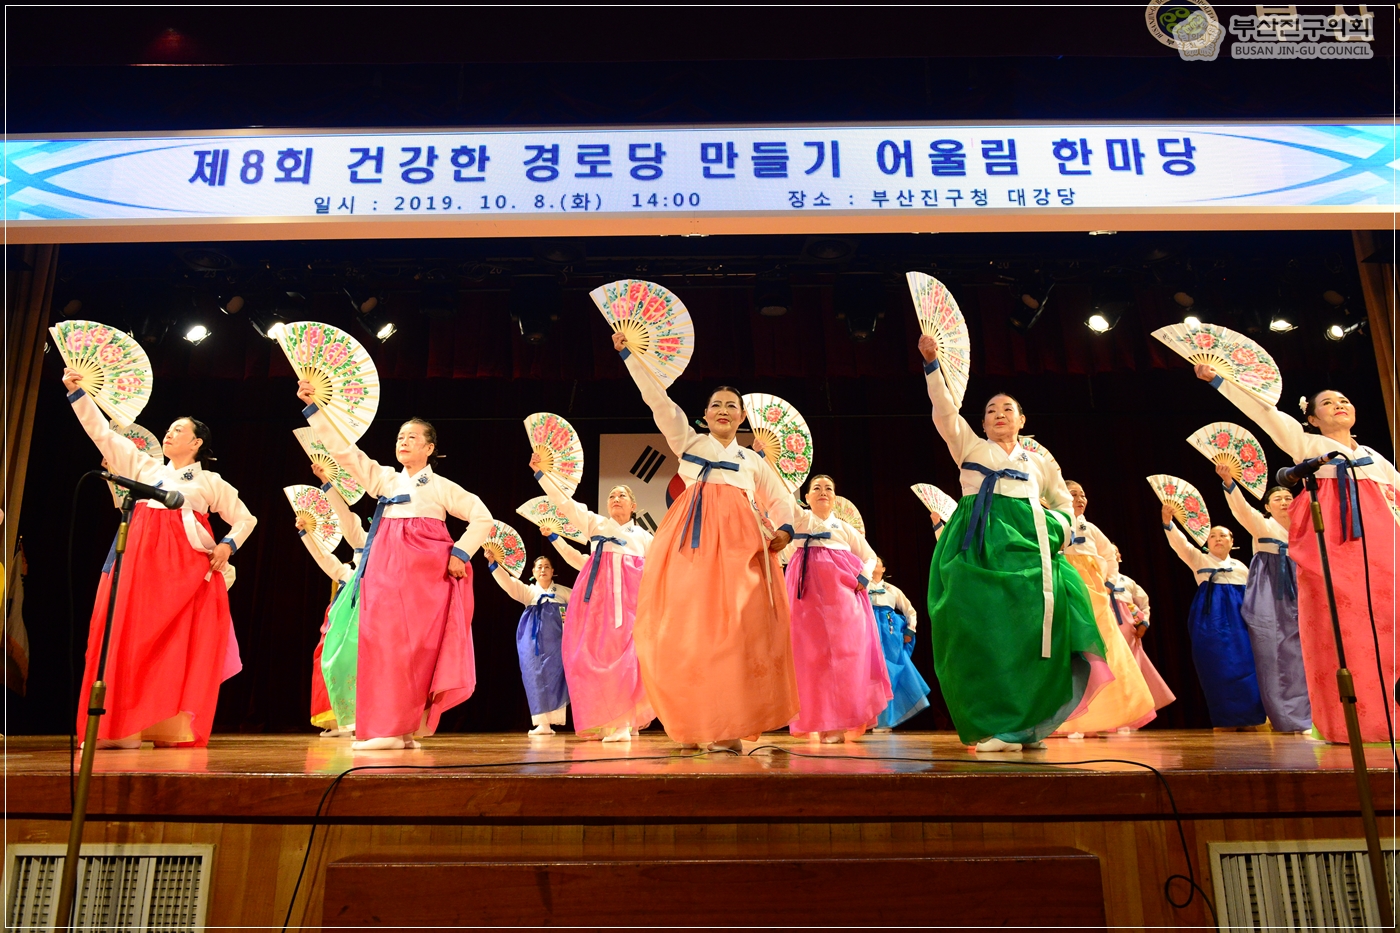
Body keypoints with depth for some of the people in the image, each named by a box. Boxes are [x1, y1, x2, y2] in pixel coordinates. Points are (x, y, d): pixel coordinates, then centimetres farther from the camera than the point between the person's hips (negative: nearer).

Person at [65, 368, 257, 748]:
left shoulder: (211, 482, 13)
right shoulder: (144, 467, 20)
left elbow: (246, 519, 15)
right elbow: (102, 433, 18)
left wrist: (228, 545, -3)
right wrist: (76, 393, 12)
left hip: (186, 565, -2)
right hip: (140, 560, 2)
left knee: (181, 645, -6)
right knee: (129, 639, -6)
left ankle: (173, 727, -4)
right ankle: (123, 727, -4)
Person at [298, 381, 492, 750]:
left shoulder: (442, 487, 8)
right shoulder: (383, 478, 16)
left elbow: (482, 518, 5)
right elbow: (342, 448, 11)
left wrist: (460, 553, -5)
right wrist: (313, 407, 6)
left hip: (427, 570, -2)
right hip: (386, 567, 3)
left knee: (421, 647, -6)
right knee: (385, 643, -5)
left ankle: (408, 727, -1)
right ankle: (386, 729, -2)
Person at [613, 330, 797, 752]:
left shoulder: (752, 460, 24)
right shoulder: (688, 441, 19)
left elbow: (780, 499, 27)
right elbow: (657, 398, 12)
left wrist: (784, 529, 6)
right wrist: (629, 353, 6)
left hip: (740, 540, 1)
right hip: (694, 537, -1)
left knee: (739, 629, -10)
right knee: (691, 626, -8)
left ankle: (730, 727, -9)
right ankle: (698, 724, -1)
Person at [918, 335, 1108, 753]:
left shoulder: (1040, 463, 26)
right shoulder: (970, 447, 20)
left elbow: (1065, 505, 29)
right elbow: (944, 409, 7)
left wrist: (1057, 527, 6)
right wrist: (931, 364, -5)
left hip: (1026, 545, 2)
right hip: (978, 545, -2)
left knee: (1030, 628, -12)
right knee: (983, 629, -12)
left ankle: (1028, 723, -3)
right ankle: (994, 726, -9)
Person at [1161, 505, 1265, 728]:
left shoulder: (1241, 567, 22)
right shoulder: (1200, 560, 11)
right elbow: (1179, 543, -6)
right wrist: (1167, 522, -24)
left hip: (1238, 618, 3)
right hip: (1211, 618, -3)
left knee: (1244, 664, -4)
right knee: (1218, 666, -7)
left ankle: (1247, 717, 3)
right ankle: (1226, 718, -2)